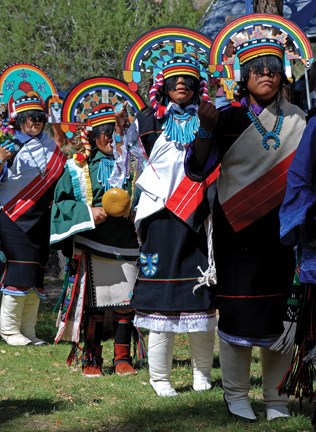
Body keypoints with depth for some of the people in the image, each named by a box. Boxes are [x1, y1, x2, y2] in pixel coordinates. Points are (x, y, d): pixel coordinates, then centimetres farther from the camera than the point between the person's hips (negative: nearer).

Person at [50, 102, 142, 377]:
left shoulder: (132, 163, 11)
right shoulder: (79, 167, 5)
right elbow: (61, 201, 3)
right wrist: (88, 212, -12)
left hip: (126, 246, 2)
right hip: (92, 246, -2)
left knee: (126, 302, 0)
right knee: (94, 303, 1)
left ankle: (123, 359, 11)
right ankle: (92, 359, 10)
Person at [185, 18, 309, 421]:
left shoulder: (297, 121, 8)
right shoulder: (229, 118, 1)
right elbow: (196, 170, -4)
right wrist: (206, 129, -16)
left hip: (282, 233, 2)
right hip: (237, 233, -2)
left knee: (281, 312, 3)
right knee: (237, 312, -1)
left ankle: (276, 398, 14)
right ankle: (236, 394, 12)